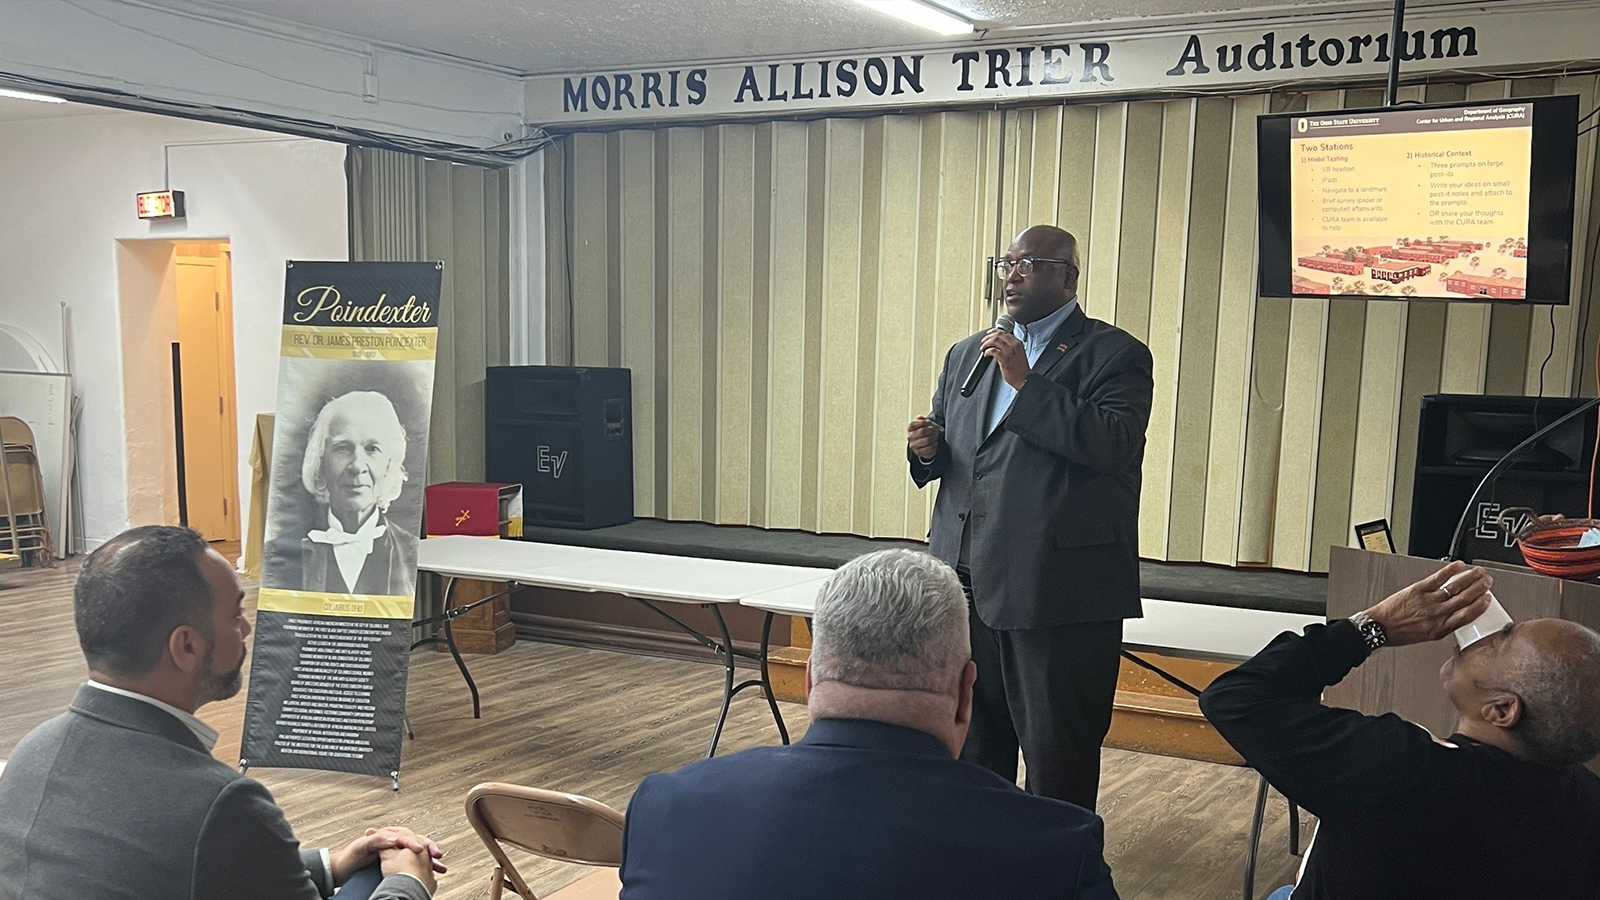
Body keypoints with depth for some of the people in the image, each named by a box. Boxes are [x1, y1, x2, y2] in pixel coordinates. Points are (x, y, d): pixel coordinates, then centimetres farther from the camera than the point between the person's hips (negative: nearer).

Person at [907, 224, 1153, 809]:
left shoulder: (1115, 355, -3)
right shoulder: (966, 355, 17)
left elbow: (1116, 445, -19)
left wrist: (1027, 382, -19)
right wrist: (928, 450, -1)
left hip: (1058, 591, -6)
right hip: (969, 584, 7)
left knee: (1057, 760, 3)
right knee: (973, 748, 18)